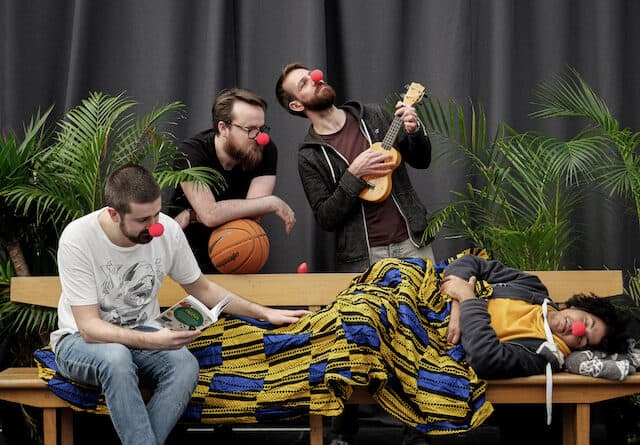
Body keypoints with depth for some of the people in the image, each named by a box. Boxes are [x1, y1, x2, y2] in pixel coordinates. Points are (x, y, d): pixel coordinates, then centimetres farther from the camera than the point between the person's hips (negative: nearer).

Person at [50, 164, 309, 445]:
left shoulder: (168, 230, -10)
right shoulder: (77, 240, -22)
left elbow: (201, 289, 9)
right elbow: (90, 327, -24)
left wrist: (263, 313, 5)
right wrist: (152, 341, -39)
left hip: (143, 336, 4)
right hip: (82, 341, -3)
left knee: (185, 365, -30)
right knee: (116, 356, -39)